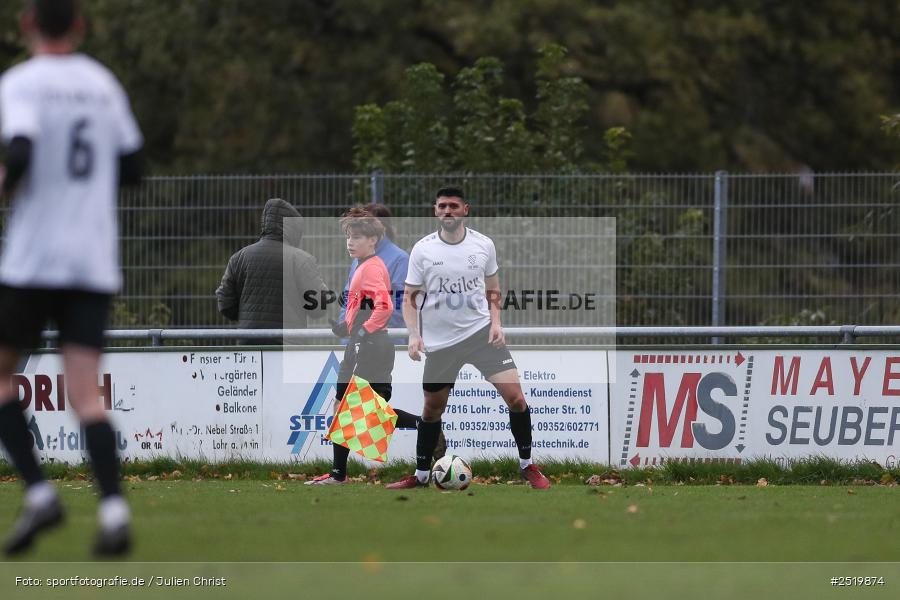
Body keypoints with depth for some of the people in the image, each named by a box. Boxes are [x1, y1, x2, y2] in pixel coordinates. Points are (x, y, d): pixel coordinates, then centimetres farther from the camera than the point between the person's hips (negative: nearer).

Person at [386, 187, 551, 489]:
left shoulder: (483, 244, 0)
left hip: (481, 332, 0)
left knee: (515, 397, -11)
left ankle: (527, 465, 4)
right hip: (440, 340, 0)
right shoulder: (422, 249, -5)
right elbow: (410, 297, 0)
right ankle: (421, 474, 26)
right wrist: (414, 335, -14)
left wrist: (495, 323, -2)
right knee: (432, 409, 9)